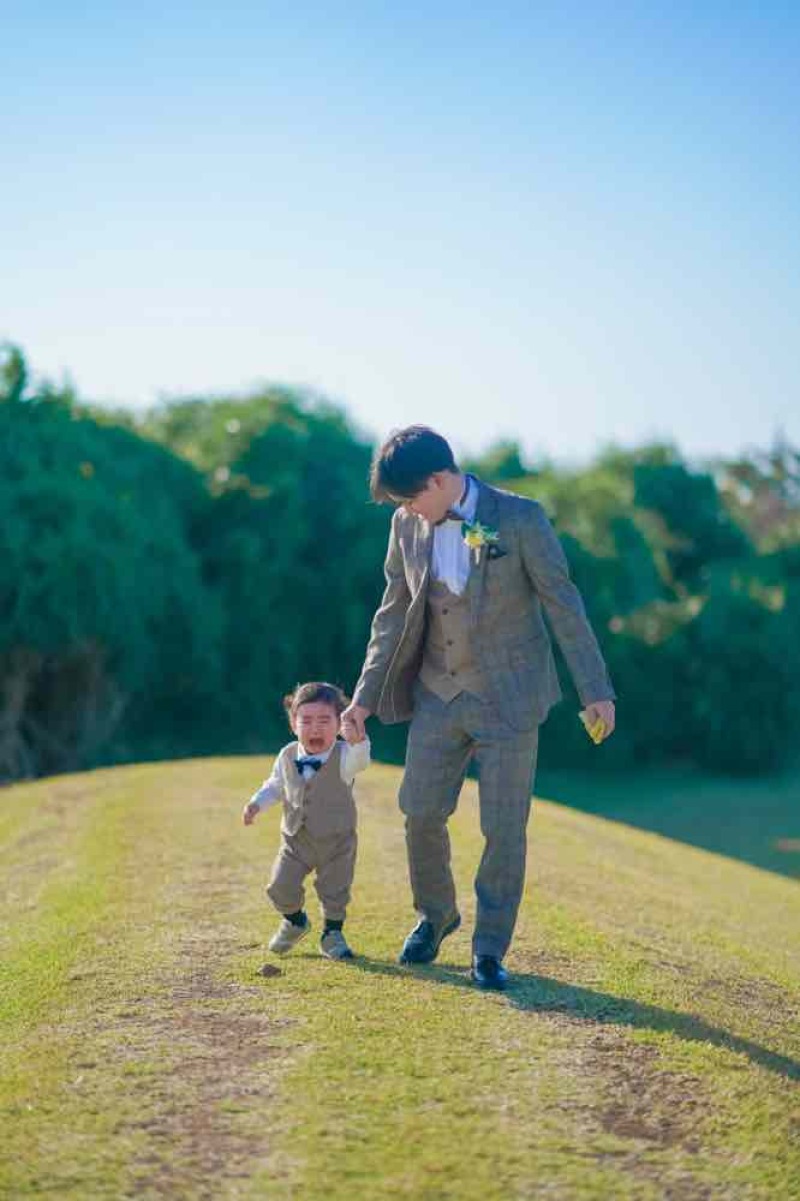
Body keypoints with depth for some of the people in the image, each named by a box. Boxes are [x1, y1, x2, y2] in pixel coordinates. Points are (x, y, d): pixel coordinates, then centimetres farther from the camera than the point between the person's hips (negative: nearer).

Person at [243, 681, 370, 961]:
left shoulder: (343, 756, -21)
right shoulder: (287, 756, -8)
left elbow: (360, 760, -46)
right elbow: (276, 785, 11)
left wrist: (357, 740, -68)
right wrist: (256, 803, -5)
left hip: (337, 842, -3)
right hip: (295, 840, 3)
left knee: (335, 891, 5)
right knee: (280, 887, 0)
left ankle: (332, 933, 31)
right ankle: (294, 921, 31)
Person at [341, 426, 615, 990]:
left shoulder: (519, 518, -14)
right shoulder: (408, 526, 0)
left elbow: (563, 603, -10)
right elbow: (393, 615, 8)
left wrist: (596, 691, -11)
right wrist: (366, 695, 5)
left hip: (509, 698, -4)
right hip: (438, 694, 4)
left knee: (504, 828, 0)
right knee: (421, 814, 5)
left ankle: (490, 948, 14)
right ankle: (435, 914, 31)